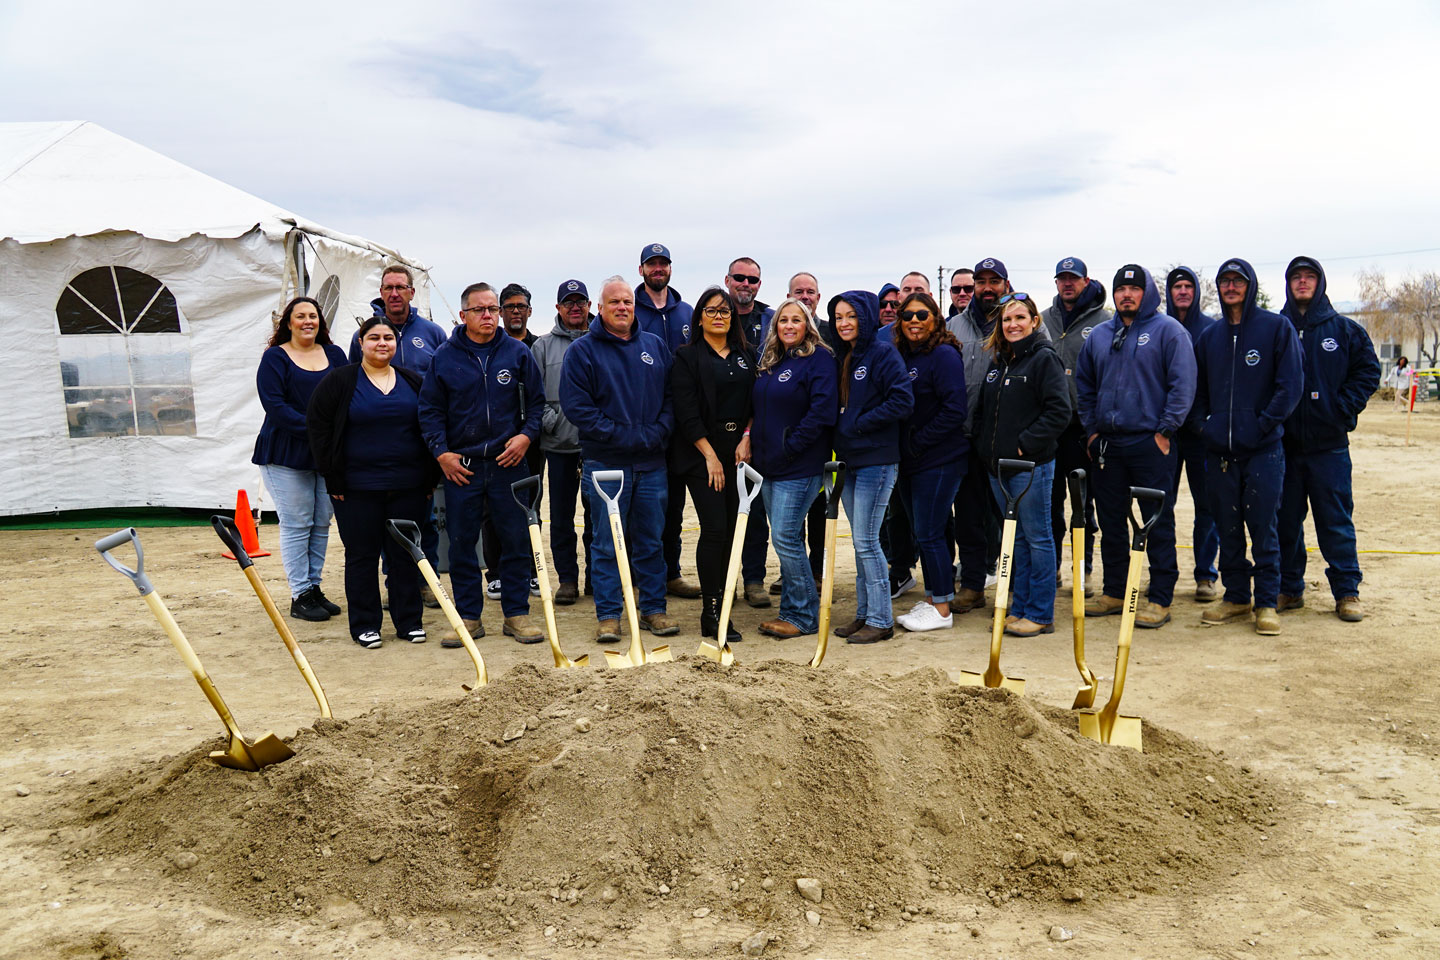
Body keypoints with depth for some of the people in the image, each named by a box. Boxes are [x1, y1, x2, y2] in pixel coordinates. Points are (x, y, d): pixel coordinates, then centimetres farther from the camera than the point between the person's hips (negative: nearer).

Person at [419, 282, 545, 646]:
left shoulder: (518, 352, 5)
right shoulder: (444, 357, 3)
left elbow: (537, 400, 10)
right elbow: (430, 410, 5)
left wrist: (526, 435, -6)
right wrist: (441, 452, -5)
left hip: (509, 462, 0)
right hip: (460, 465, 0)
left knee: (517, 540, 3)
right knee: (462, 544, 5)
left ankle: (517, 613, 15)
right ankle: (468, 616, 17)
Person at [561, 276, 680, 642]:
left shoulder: (655, 345, 12)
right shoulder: (582, 351, -2)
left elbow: (671, 397, 11)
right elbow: (577, 407, -10)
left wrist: (657, 434, -7)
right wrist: (625, 437, -15)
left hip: (652, 463, 4)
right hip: (605, 462, -4)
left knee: (651, 541, 10)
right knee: (607, 543, 1)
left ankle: (653, 609, 19)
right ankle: (607, 615, 10)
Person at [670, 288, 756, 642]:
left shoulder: (745, 356, 13)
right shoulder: (687, 357, -1)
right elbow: (686, 411, -8)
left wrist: (746, 440, -4)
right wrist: (710, 455, -12)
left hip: (738, 453, 5)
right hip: (701, 454, -4)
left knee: (730, 530, 4)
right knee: (715, 529, -11)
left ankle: (719, 604, 13)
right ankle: (710, 613, -4)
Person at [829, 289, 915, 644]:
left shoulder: (883, 353, -9)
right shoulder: (841, 358, 14)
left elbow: (903, 401, -18)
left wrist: (860, 424, -14)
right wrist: (839, 434, 6)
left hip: (876, 460, -8)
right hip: (848, 460, 8)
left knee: (866, 541, -7)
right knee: (860, 541, 13)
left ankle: (880, 620, 3)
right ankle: (863, 613, 22)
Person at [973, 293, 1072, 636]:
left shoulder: (1044, 358, -8)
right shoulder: (998, 361, 15)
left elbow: (1059, 411, -16)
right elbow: (983, 411, 23)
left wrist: (1025, 444, -17)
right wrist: (985, 445, 11)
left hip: (1031, 465, -7)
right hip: (997, 466, 7)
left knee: (1037, 538, 0)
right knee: (1016, 539, 13)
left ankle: (1040, 614, 8)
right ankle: (1020, 608, 22)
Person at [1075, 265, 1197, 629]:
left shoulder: (1168, 330, -3)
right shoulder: (1099, 334, 13)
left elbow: (1183, 384, -8)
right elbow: (1084, 384, 20)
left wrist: (1166, 429, -12)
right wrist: (1091, 428, 11)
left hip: (1151, 443, -5)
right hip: (1107, 444, 6)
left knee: (1158, 522, -1)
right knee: (1111, 521, 11)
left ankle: (1160, 599, 5)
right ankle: (1114, 591, 22)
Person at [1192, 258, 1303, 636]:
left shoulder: (1277, 327, 0)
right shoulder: (1210, 335, 13)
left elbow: (1291, 383, -5)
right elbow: (1198, 388, 20)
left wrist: (1264, 424, -10)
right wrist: (1204, 422, 7)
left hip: (1263, 449, -4)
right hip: (1219, 450, 4)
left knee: (1263, 528, -1)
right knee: (1227, 529, 9)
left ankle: (1267, 603, 9)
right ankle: (1235, 596, 21)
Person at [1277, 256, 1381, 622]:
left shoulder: (1344, 330, 6)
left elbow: (1368, 371, 5)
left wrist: (1343, 409, -6)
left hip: (1329, 444, -1)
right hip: (1283, 442, 1)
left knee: (1336, 520, 2)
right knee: (1285, 520, 7)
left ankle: (1347, 592, 11)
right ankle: (1289, 589, 17)